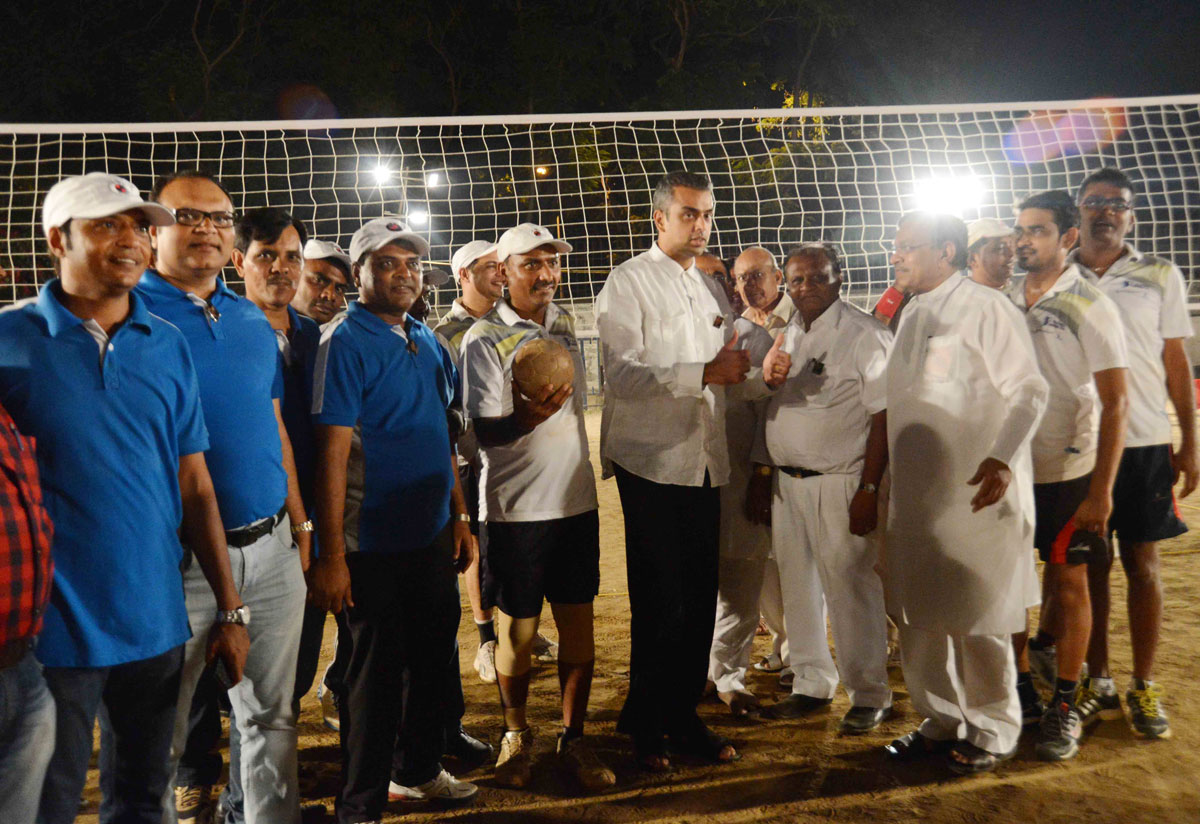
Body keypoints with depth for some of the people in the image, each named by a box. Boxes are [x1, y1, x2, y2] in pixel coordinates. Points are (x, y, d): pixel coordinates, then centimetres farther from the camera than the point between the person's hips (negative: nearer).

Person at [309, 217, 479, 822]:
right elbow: (331, 452, -18)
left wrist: (459, 516, 14)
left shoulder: (425, 339, 9)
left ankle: (424, 769, 40)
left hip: (431, 534, 7)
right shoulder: (346, 341, -13)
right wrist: (331, 556, -21)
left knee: (432, 658, 20)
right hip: (374, 542, -7)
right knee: (377, 673, 4)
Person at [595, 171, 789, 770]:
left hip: (704, 461, 6)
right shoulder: (629, 282, -4)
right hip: (652, 462, -6)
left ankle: (683, 715, 23)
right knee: (660, 603, 0)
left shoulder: (711, 288, 18)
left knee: (699, 600, 10)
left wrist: (759, 369, 0)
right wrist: (705, 373, -23)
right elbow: (622, 375, -16)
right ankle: (646, 725, 16)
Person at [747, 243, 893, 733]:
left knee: (850, 590, -1)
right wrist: (762, 474, 12)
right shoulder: (785, 335, 13)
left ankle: (868, 696, 15)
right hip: (786, 481, 7)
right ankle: (811, 685, 29)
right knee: (797, 588, 13)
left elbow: (883, 417, -12)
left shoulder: (864, 335, -8)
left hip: (839, 483, -6)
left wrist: (869, 490, -16)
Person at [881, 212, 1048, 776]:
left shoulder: (986, 309, -9)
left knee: (976, 620, 2)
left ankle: (992, 730, 20)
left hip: (975, 495, -8)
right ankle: (941, 722, 28)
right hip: (915, 495, 8)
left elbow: (1029, 391, -14)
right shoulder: (911, 316, 14)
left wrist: (1003, 458, -27)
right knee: (918, 615, 13)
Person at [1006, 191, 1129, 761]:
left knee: (1068, 581, 4)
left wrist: (1102, 489, -15)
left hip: (1068, 469, -4)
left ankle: (1064, 705, 16)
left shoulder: (1089, 305, -8)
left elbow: (1115, 403, -10)